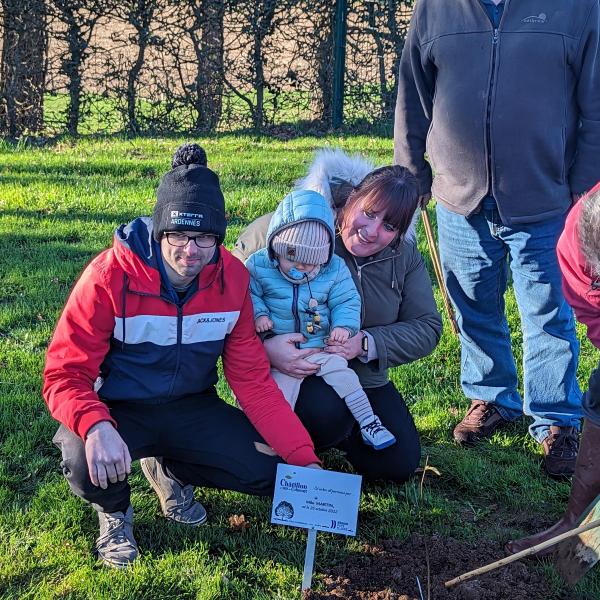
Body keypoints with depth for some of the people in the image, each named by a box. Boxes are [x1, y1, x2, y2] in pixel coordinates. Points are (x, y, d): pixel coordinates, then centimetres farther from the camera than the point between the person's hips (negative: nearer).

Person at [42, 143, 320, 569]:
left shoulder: (232, 278, -11)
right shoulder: (111, 276, -23)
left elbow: (252, 378, -7)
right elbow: (66, 374, -23)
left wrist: (305, 459, -15)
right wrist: (95, 427, -46)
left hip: (192, 408, 4)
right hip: (118, 409, -4)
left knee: (272, 473, -10)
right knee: (87, 466, -35)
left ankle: (170, 471, 18)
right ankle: (115, 511, 5)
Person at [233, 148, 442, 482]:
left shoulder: (404, 255, -4)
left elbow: (427, 327, -6)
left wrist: (366, 344, -24)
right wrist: (263, 347, -38)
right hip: (289, 373, -5)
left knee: (400, 465, -1)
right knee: (326, 411, -36)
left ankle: (333, 430, 26)